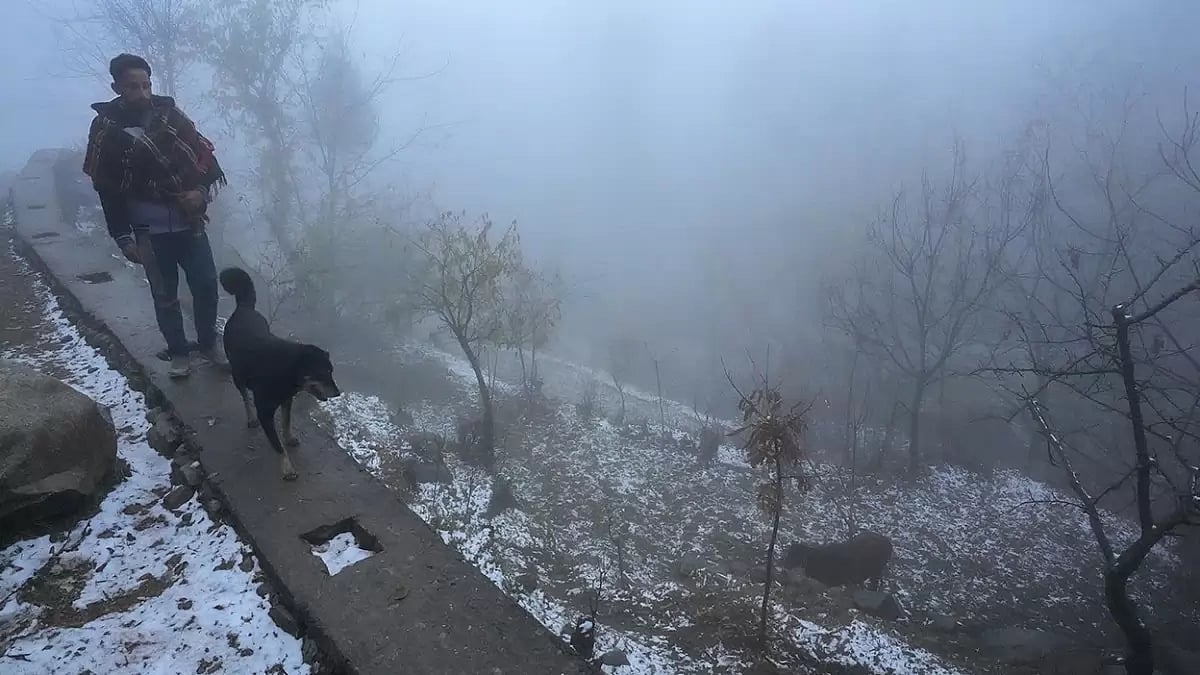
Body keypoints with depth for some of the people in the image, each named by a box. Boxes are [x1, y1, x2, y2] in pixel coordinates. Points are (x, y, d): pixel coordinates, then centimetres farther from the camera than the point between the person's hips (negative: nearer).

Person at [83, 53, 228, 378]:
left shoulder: (168, 113, 1)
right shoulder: (106, 128, -5)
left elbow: (204, 153, 7)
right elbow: (107, 189, -3)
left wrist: (203, 190, -12)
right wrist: (123, 237, -6)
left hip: (189, 221, 2)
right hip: (150, 229, -2)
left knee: (206, 284, 4)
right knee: (165, 295, 6)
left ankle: (208, 344, 24)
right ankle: (178, 353, 23)